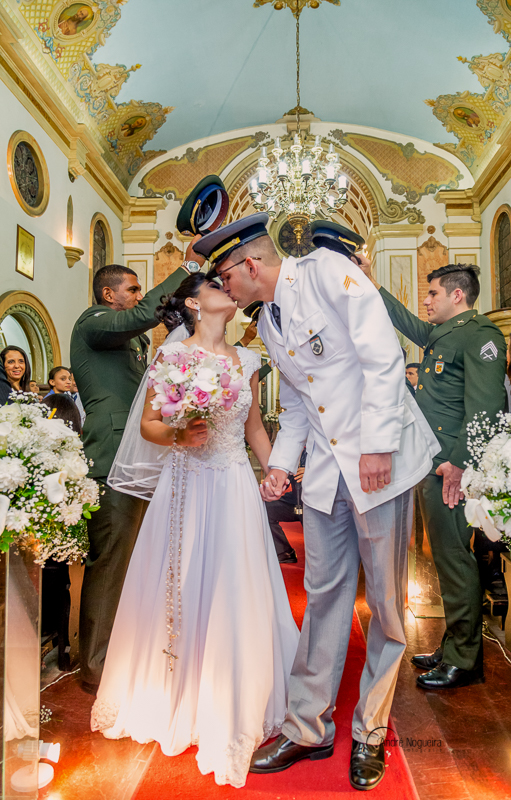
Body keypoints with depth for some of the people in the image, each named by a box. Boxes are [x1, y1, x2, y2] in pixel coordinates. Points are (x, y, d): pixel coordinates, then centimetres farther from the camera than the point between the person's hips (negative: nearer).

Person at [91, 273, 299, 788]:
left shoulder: (246, 360, 10)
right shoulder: (172, 354, -1)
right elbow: (148, 423, -1)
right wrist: (179, 436, -19)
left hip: (235, 489, 3)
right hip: (185, 485, -3)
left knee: (235, 594, 5)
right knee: (179, 591, 5)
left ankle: (231, 707, 24)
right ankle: (173, 700, 28)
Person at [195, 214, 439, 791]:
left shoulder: (327, 272, -10)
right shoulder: (266, 324, 13)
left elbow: (383, 357, -17)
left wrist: (377, 444, -20)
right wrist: (280, 464, 10)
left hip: (381, 459, -6)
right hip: (326, 469, 6)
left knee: (385, 602, 7)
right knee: (324, 596, 11)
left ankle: (370, 734, 26)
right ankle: (308, 728, 26)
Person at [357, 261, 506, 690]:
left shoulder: (479, 334, -10)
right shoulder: (439, 334, 18)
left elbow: (485, 405, -19)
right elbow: (405, 321, 35)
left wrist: (458, 461, -23)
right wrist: (372, 283, 32)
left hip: (451, 468, -9)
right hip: (431, 464, 9)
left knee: (454, 558, -2)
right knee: (445, 557, 15)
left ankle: (464, 661, 11)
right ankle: (453, 648, 27)